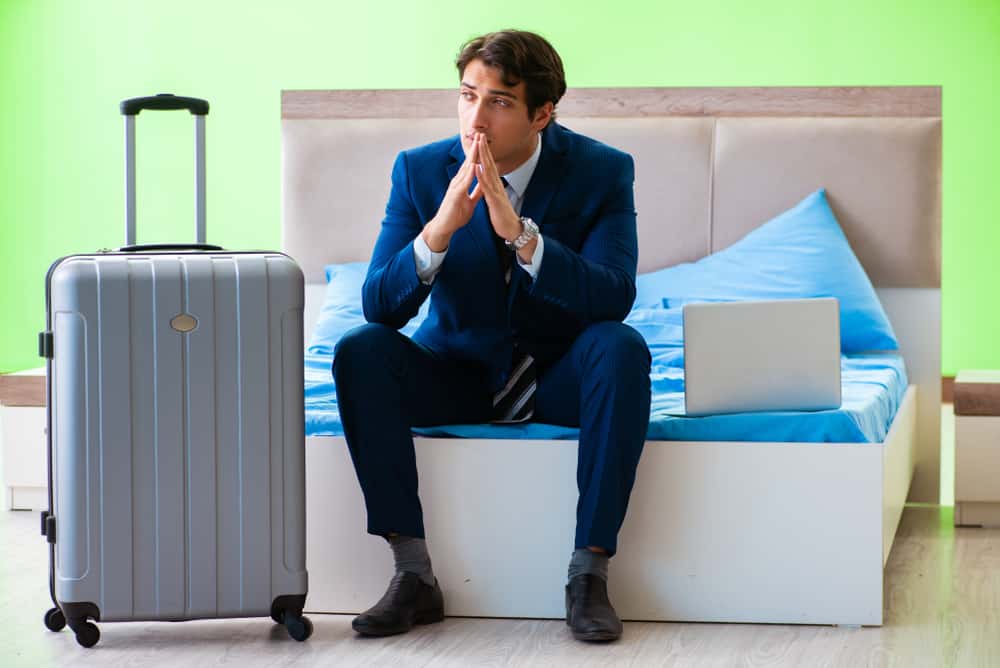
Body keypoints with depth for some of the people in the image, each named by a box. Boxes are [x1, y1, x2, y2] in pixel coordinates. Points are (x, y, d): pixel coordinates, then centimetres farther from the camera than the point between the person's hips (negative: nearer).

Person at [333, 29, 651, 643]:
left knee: (622, 348, -33)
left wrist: (519, 232, -38)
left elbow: (615, 299, -25)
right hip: (460, 372, 2)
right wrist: (439, 229, -33)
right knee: (360, 350, -25)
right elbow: (380, 307, -15)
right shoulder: (421, 170, -9)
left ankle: (590, 573, -26)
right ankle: (414, 575, -22)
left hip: (561, 378, -1)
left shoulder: (602, 170, -13)